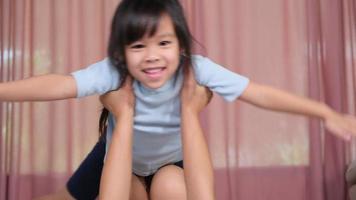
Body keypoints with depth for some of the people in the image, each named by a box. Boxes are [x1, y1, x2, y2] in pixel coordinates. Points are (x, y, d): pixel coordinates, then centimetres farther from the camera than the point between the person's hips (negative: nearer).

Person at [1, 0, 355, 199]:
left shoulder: (197, 69, -31)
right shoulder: (113, 72, -32)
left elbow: (259, 93, -33)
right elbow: (60, 85, -46)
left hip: (173, 162, -1)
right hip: (124, 164, 1)